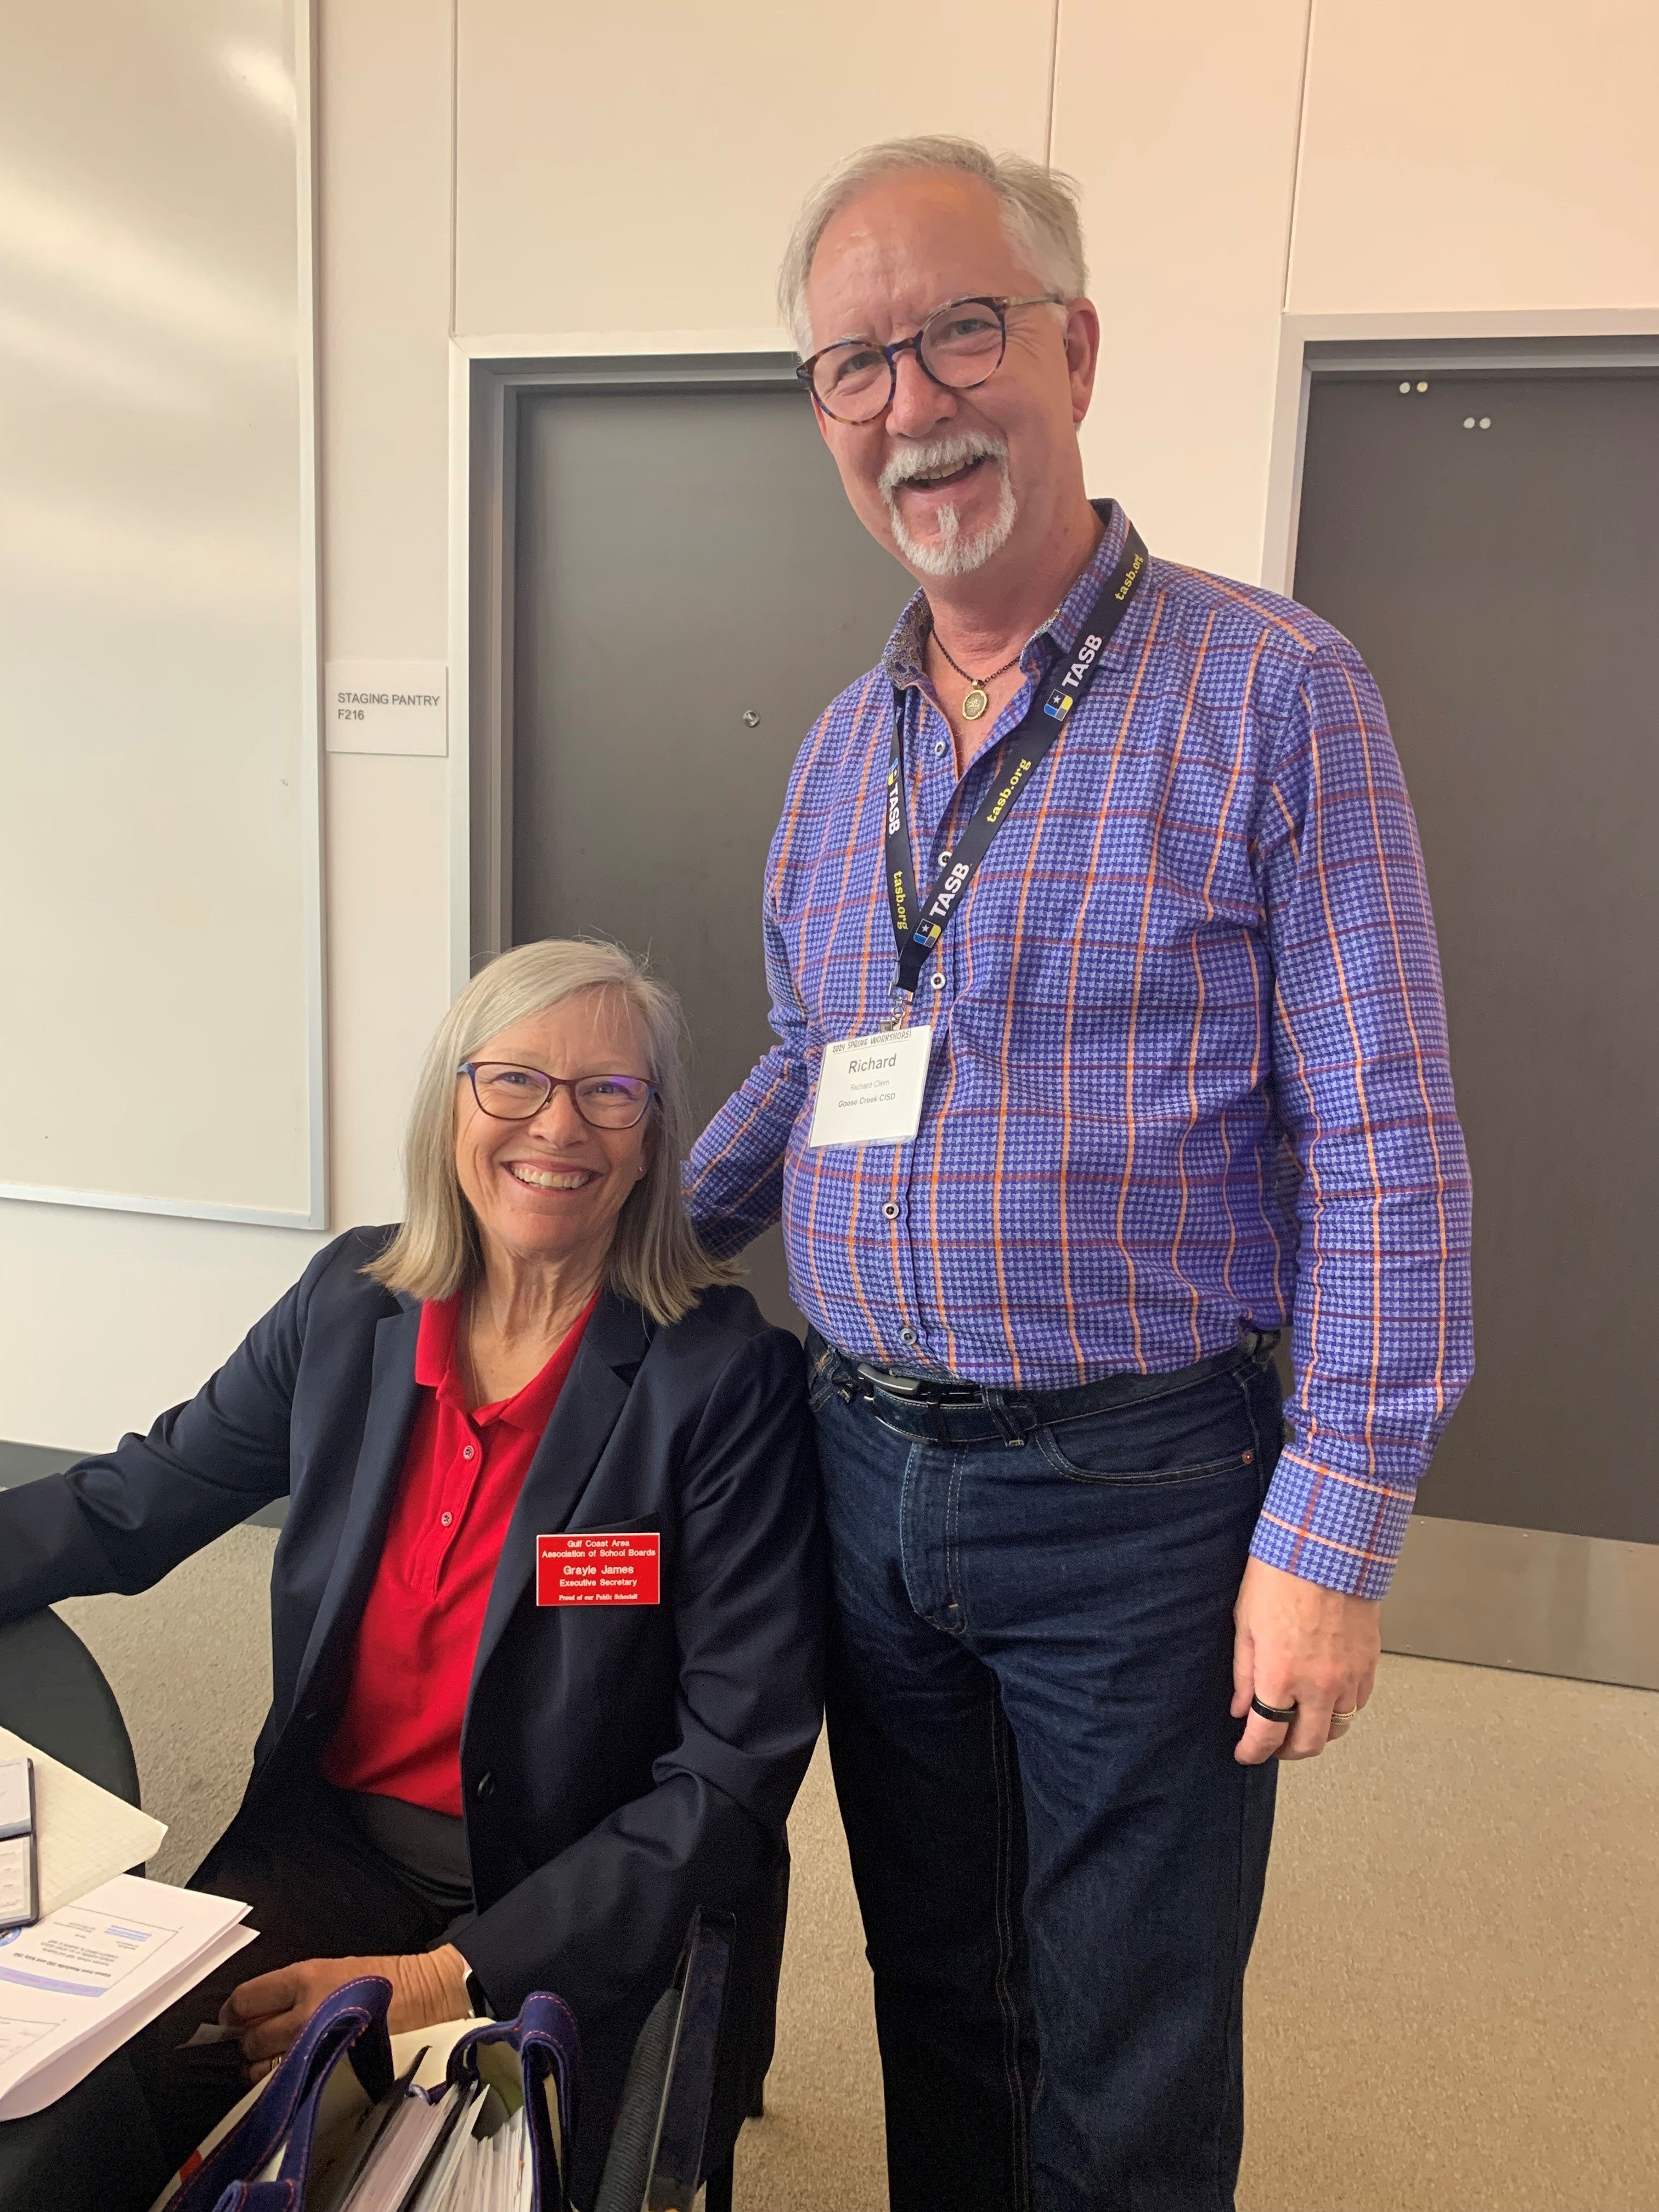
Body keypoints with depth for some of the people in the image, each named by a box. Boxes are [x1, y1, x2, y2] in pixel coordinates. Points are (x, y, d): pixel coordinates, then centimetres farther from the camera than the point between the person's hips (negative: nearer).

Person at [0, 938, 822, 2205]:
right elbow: (130, 1506, 10)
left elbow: (738, 1766, -15)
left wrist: (456, 1977, -19)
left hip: (590, 1918, -3)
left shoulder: (727, 1378, -15)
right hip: (333, 1849, 4)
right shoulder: (351, 1306, 0)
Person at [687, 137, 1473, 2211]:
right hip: (864, 1472, 5)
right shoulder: (840, 747, 8)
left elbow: (1382, 1142, -12)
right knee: (932, 2004, 23)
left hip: (1139, 1495, -5)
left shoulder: (1272, 690, -10)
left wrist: (1332, 1533, -15)